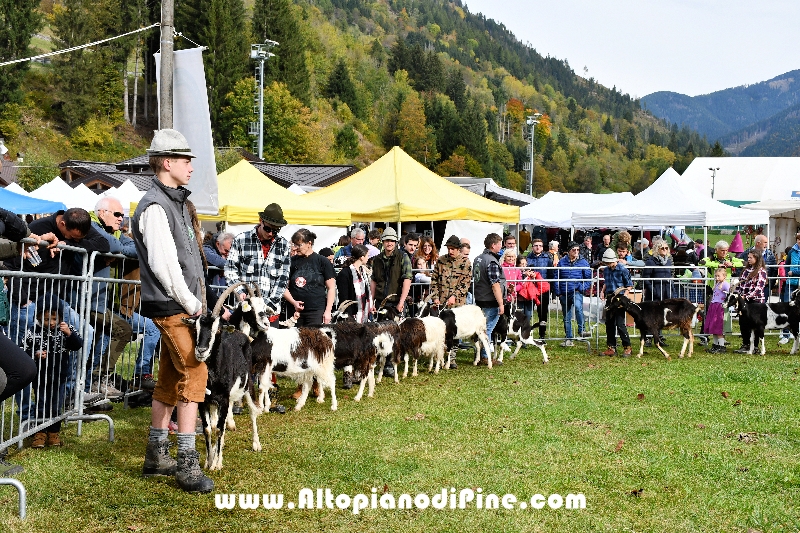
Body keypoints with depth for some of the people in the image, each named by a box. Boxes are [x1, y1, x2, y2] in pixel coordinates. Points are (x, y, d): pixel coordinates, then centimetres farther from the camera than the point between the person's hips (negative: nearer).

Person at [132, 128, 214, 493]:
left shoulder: (175, 202, 18)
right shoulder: (155, 207, -14)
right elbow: (163, 264, -21)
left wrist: (194, 303, 12)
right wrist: (192, 305, -14)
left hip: (180, 308, 10)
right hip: (172, 308, -10)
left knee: (170, 380, 13)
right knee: (193, 374, -12)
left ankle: (156, 455, 21)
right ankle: (187, 463, -10)